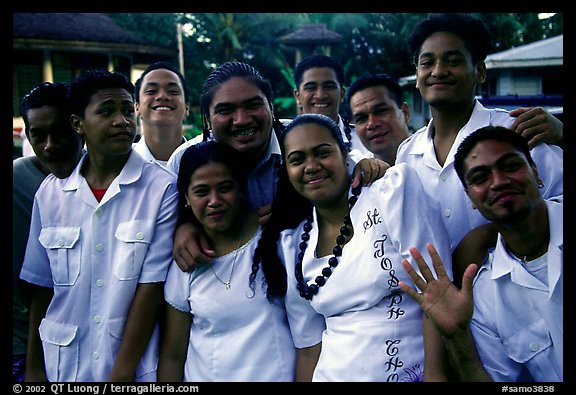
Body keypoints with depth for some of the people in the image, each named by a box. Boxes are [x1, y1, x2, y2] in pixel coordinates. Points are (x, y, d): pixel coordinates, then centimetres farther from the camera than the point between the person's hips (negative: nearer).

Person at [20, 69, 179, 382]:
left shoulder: (162, 188, -12)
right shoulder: (50, 193, -2)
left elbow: (152, 284, -13)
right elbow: (42, 285, 4)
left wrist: (122, 373, -13)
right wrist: (33, 367, 6)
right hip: (63, 368, 3)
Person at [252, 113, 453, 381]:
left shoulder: (395, 188, -5)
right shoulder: (292, 246, 6)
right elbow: (309, 343, 10)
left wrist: (434, 374, -18)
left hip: (411, 372, -3)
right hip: (332, 374, 3)